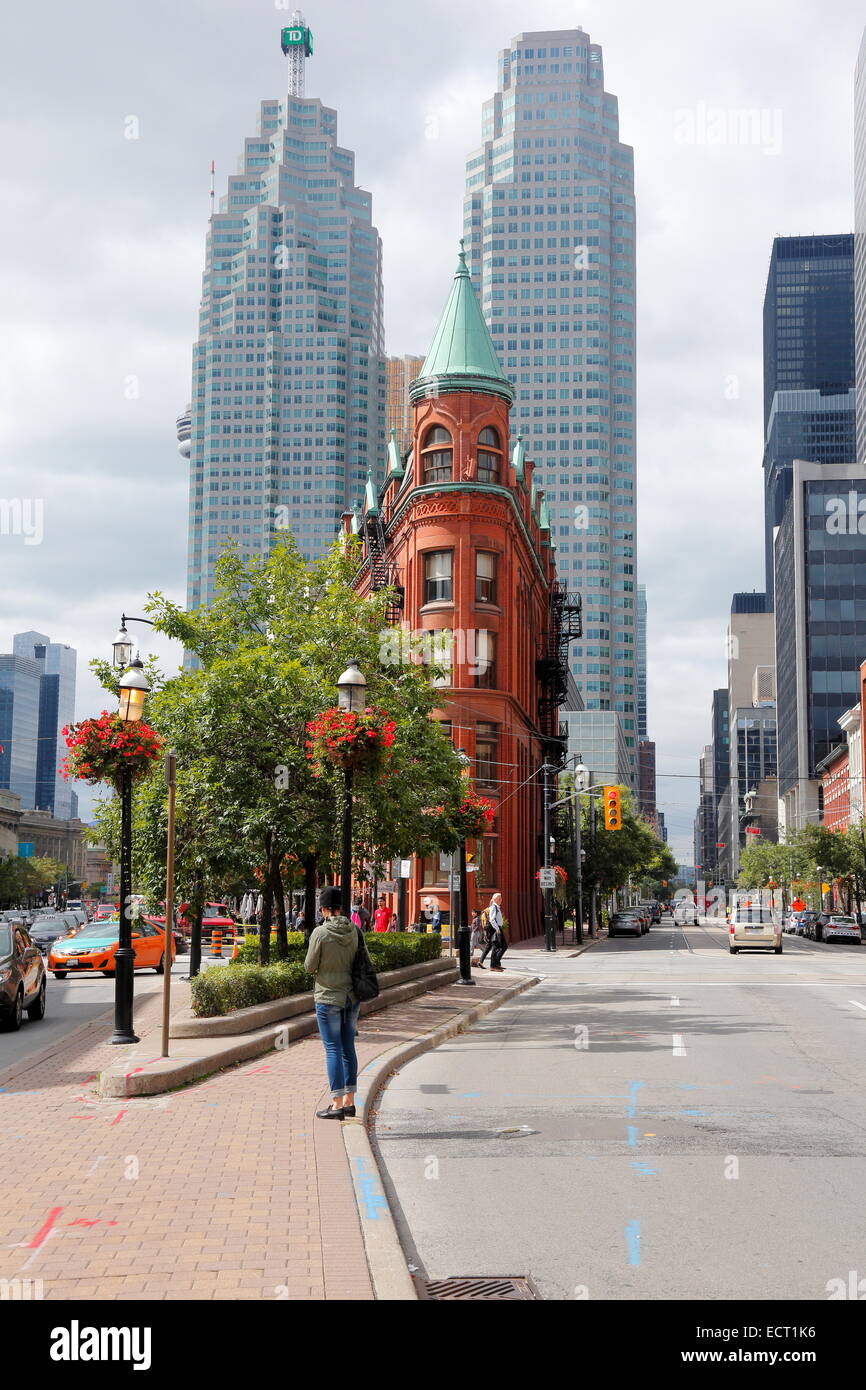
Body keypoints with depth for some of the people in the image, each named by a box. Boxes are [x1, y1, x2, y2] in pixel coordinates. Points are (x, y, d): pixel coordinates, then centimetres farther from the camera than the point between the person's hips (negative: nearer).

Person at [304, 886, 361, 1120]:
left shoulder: (320, 933, -14)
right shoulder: (354, 930, 0)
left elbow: (309, 967, -8)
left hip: (328, 998, -5)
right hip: (352, 997, 5)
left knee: (333, 1050, -2)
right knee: (348, 1048, 13)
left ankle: (337, 1104, -2)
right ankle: (349, 1101, 19)